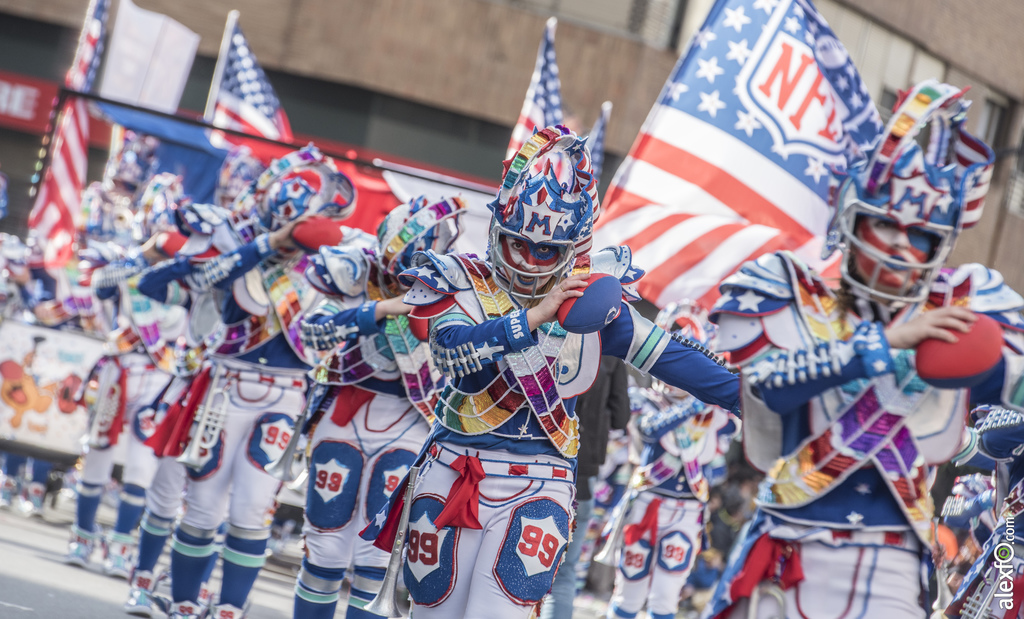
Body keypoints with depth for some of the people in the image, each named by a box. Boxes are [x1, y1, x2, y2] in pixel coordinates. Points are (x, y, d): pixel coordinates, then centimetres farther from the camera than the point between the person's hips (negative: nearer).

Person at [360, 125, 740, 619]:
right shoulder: (460, 282, -2)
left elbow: (666, 356, 8)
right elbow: (454, 350, -22)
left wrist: (751, 396, 7)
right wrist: (533, 317, -33)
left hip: (537, 487, 0)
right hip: (450, 473, 0)